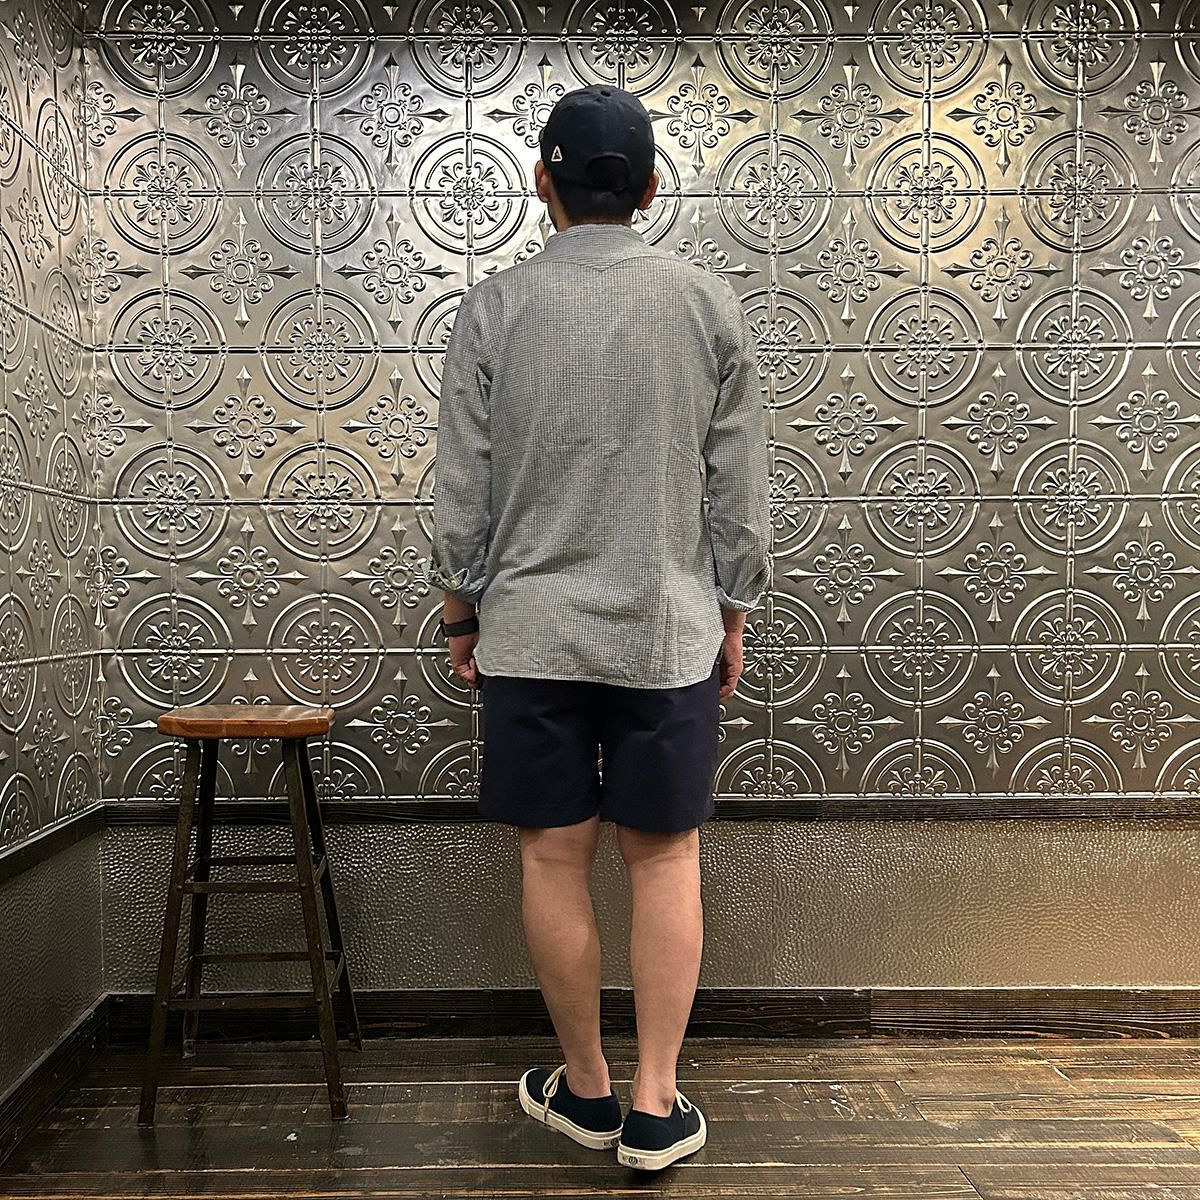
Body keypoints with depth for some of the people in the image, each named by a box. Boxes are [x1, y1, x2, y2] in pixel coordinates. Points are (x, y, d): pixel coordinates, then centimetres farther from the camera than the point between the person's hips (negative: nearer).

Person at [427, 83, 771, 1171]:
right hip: (669, 632, 1)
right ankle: (655, 1107, 18)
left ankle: (587, 1089, 26)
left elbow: (462, 487, -1)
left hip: (530, 632, 0)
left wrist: (461, 610, 11)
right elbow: (740, 487, 2)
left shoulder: (495, 307, -2)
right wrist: (733, 611, 12)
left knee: (554, 860, 10)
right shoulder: (710, 304, 0)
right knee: (666, 861, 10)